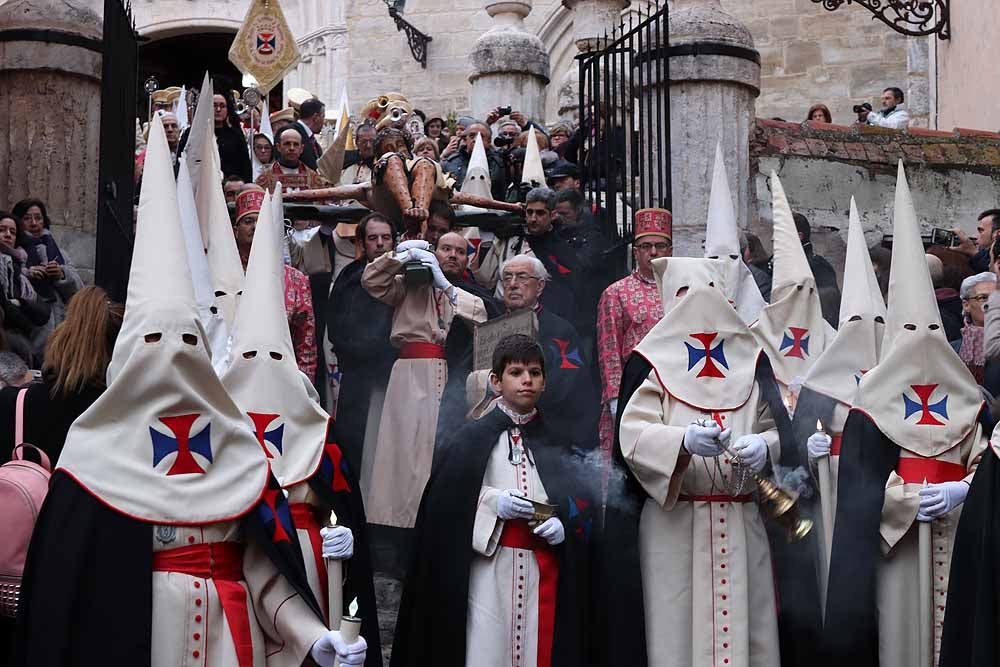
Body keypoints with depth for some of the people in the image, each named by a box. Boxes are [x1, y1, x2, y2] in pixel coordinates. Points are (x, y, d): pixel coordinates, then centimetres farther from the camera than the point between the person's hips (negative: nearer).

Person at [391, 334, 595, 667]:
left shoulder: (555, 446, 11)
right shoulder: (471, 439, 3)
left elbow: (583, 504, 9)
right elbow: (444, 502, -2)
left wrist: (564, 525, -10)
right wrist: (491, 503, -15)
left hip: (543, 574, 3)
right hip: (488, 569, -2)